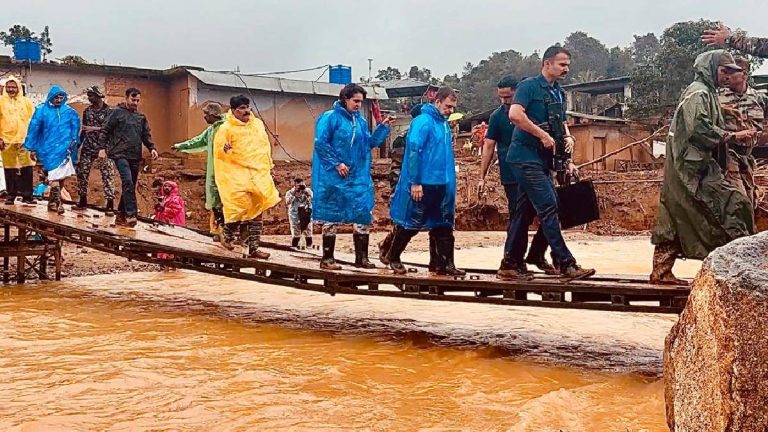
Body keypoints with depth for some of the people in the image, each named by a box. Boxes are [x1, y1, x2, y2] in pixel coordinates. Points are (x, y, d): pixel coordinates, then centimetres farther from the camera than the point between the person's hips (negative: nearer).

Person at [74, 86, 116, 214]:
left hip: (103, 149, -5)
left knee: (107, 175, -6)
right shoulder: (87, 111, 12)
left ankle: (110, 205, -4)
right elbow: (83, 130, 18)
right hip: (87, 148, 6)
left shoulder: (108, 111, -5)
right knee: (81, 173, 5)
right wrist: (78, 145, 15)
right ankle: (83, 201, 18)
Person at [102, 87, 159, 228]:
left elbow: (146, 135, 16)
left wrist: (152, 148, 0)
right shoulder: (117, 112, 1)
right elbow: (106, 131, 0)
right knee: (128, 182, -21)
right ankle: (131, 215, -23)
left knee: (130, 186, 8)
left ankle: (121, 216, 18)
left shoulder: (141, 117, 16)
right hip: (120, 154, -6)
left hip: (135, 157, 6)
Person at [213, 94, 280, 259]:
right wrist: (226, 150, -27)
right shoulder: (226, 128, -6)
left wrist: (269, 168, 19)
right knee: (241, 207, -13)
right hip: (237, 175, -5)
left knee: (257, 210, 5)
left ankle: (253, 248, 11)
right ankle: (227, 235, 15)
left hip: (258, 174, 5)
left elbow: (265, 147, 19)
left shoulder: (258, 124, 10)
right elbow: (218, 151, -5)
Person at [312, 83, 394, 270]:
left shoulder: (360, 120, 12)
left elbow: (369, 143, 14)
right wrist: (337, 163, -16)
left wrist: (383, 127, 4)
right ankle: (327, 259, 9)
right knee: (331, 216, 1)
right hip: (334, 177, -6)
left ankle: (361, 257, 13)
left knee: (363, 216, 4)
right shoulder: (330, 117, -8)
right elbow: (320, 144, -13)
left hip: (358, 177, 6)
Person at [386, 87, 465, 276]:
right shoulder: (423, 121, -13)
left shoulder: (444, 124, 12)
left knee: (443, 225, 8)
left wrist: (449, 180, 15)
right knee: (410, 224, 3)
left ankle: (445, 264, 13)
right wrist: (415, 182, -22)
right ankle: (394, 258, 20)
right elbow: (413, 151, -19)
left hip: (442, 185, 8)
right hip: (422, 184, -8)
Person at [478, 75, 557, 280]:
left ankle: (536, 255, 22)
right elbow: (489, 147, 1)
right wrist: (482, 177, -3)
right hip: (513, 177, -4)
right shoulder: (498, 116, -1)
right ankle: (510, 262, 4)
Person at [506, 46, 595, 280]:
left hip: (543, 160, 9)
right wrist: (542, 135, -19)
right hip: (526, 157, -9)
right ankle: (566, 264, -12)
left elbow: (562, 123, 28)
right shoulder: (529, 86, -9)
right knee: (548, 207, -13)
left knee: (524, 211, 11)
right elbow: (515, 114, -23)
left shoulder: (559, 94, 17)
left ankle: (512, 263, 17)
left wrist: (568, 136, 6)